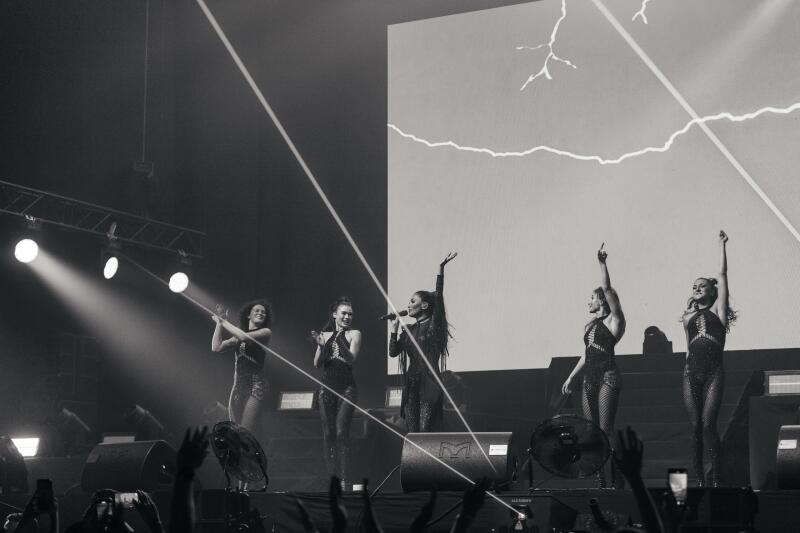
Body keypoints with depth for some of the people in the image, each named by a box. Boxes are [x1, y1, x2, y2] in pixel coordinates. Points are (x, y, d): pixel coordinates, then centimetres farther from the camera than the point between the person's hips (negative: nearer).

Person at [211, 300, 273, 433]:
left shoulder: (265, 332, 4)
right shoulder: (238, 335, 18)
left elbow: (243, 336, -11)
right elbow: (216, 347, 9)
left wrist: (224, 322, 0)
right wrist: (219, 323, 8)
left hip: (255, 384, -5)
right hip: (238, 385, 5)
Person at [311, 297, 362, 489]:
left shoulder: (354, 334, 2)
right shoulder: (325, 335, 11)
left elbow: (351, 359, -10)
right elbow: (317, 364, 7)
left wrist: (341, 341, -24)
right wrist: (321, 346, -11)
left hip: (346, 388, -4)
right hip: (327, 387, 4)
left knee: (341, 432, -14)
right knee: (328, 434, 2)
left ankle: (343, 478, -14)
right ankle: (331, 477, 6)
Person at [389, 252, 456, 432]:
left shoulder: (433, 325, -1)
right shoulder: (409, 330, 17)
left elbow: (438, 297, -13)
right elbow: (393, 352, 11)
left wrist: (441, 269, -20)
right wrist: (395, 327, 4)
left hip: (429, 385, -6)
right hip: (410, 385, 6)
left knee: (426, 433, -12)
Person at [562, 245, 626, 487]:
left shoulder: (613, 321, -3)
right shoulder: (589, 326, 19)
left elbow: (607, 289, -13)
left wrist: (602, 263, -17)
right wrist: (571, 377, 23)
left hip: (608, 378, -8)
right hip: (589, 379, 8)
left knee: (606, 430, -14)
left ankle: (617, 478, -10)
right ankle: (600, 480, 6)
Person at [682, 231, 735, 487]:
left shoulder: (717, 310, 8)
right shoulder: (688, 318, 18)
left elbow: (722, 275, 5)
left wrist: (722, 245, 5)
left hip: (713, 372, -3)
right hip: (691, 373, 3)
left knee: (708, 423, -14)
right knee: (695, 426, -1)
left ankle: (715, 477, -8)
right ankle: (700, 479, 2)